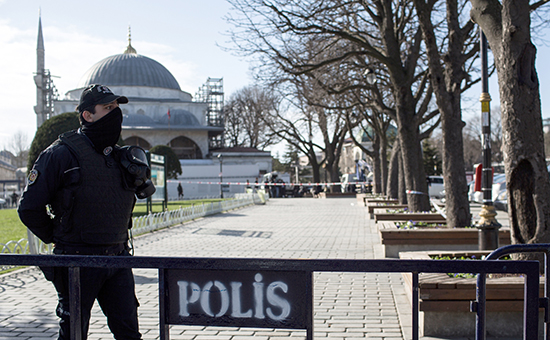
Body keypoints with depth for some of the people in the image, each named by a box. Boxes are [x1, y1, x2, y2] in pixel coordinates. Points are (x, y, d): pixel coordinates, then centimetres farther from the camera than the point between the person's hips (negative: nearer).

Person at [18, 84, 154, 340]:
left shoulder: (120, 157, 9)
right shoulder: (61, 154, -10)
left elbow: (144, 191, 27)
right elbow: (29, 207, -7)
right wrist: (58, 238, 1)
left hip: (118, 258, 5)